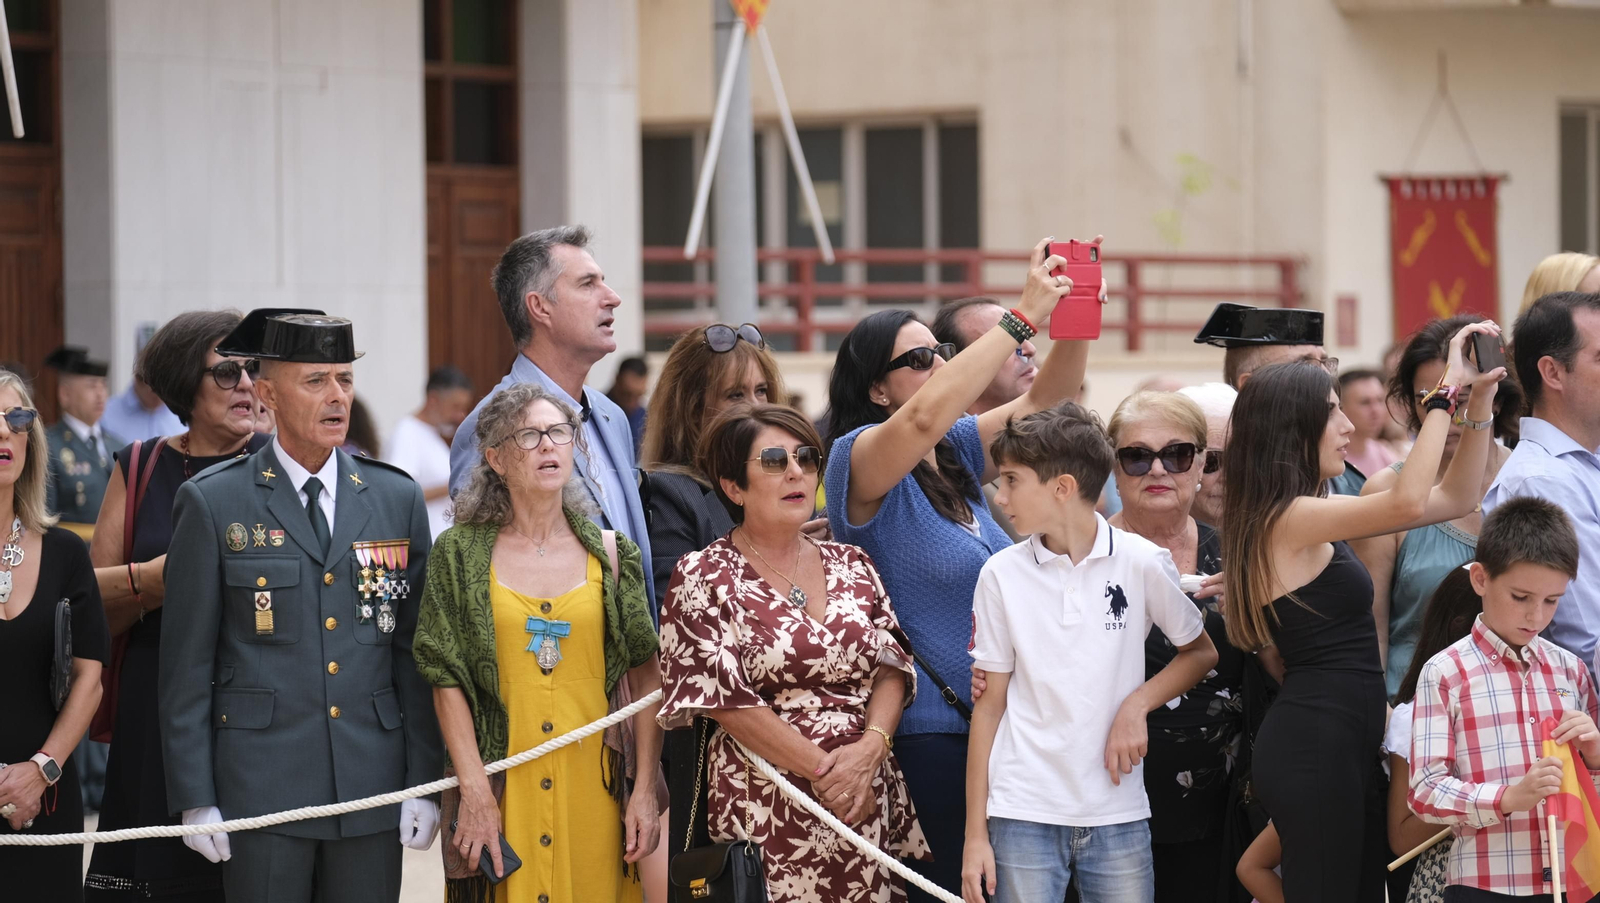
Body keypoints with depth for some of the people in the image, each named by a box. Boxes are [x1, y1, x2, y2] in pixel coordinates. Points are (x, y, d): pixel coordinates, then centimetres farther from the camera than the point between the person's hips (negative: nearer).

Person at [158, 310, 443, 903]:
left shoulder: (396, 499, 9)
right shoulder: (212, 504, 0)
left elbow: (417, 654, 10)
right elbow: (186, 667, 0)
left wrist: (425, 782, 4)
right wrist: (194, 799, -5)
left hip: (372, 785, 3)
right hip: (260, 786, -2)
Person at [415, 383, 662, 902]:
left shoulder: (609, 552, 5)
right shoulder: (461, 554, 1)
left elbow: (648, 680, 4)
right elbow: (448, 682, -3)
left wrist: (645, 791, -3)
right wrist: (475, 795, -11)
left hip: (594, 783, 2)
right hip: (503, 786, -1)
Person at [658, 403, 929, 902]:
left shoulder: (852, 566, 13)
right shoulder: (703, 578, -2)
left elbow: (892, 667, 7)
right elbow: (725, 699, -9)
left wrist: (870, 746, -13)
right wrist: (824, 770, -14)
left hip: (870, 799, 5)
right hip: (765, 802, -4)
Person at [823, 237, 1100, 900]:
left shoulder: (958, 453, 13)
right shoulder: (860, 459, -9)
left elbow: (1040, 404, 12)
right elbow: (925, 417, -27)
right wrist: (1025, 316, -26)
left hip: (993, 721, 7)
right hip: (925, 736, -7)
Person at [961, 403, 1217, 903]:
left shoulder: (1142, 562, -2)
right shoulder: (1002, 575, 1)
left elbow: (1200, 652, 11)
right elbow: (989, 705, 4)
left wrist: (1137, 704, -8)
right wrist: (975, 833, 1)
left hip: (1117, 814, 0)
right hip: (1023, 815, 0)